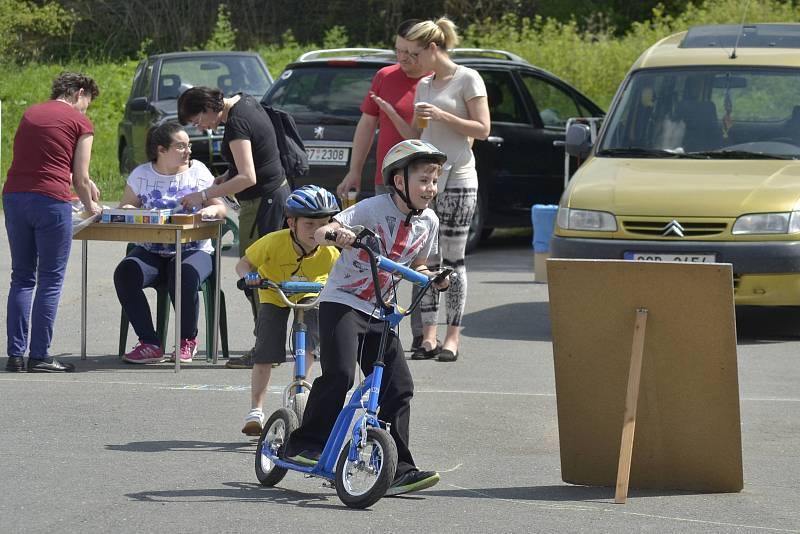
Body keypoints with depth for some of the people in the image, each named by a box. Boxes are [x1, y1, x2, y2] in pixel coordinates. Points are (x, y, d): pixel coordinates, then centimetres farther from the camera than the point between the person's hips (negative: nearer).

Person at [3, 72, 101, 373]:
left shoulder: (30, 114, 20)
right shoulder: (79, 122, 2)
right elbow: (80, 178, 1)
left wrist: (87, 185, 36)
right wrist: (90, 205, 21)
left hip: (14, 197, 6)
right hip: (51, 200, -5)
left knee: (21, 278, 12)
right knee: (51, 280, 1)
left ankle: (15, 354, 6)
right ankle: (39, 357, -1)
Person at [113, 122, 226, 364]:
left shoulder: (198, 171, 8)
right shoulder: (142, 175, 9)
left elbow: (220, 208, 9)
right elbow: (124, 207, 10)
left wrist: (211, 210, -15)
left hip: (193, 250, -1)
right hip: (150, 251, 1)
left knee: (186, 276, -36)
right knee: (125, 273, -29)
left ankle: (187, 341, -10)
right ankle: (150, 344, -24)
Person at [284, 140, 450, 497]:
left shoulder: (428, 223, 3)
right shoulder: (374, 209, -16)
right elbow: (319, 233, -23)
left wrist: (433, 278, -3)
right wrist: (336, 233, -46)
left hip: (379, 311, 6)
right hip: (342, 302, -6)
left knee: (399, 386, -1)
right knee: (339, 374, -22)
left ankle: (396, 468, 2)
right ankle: (305, 443, -7)